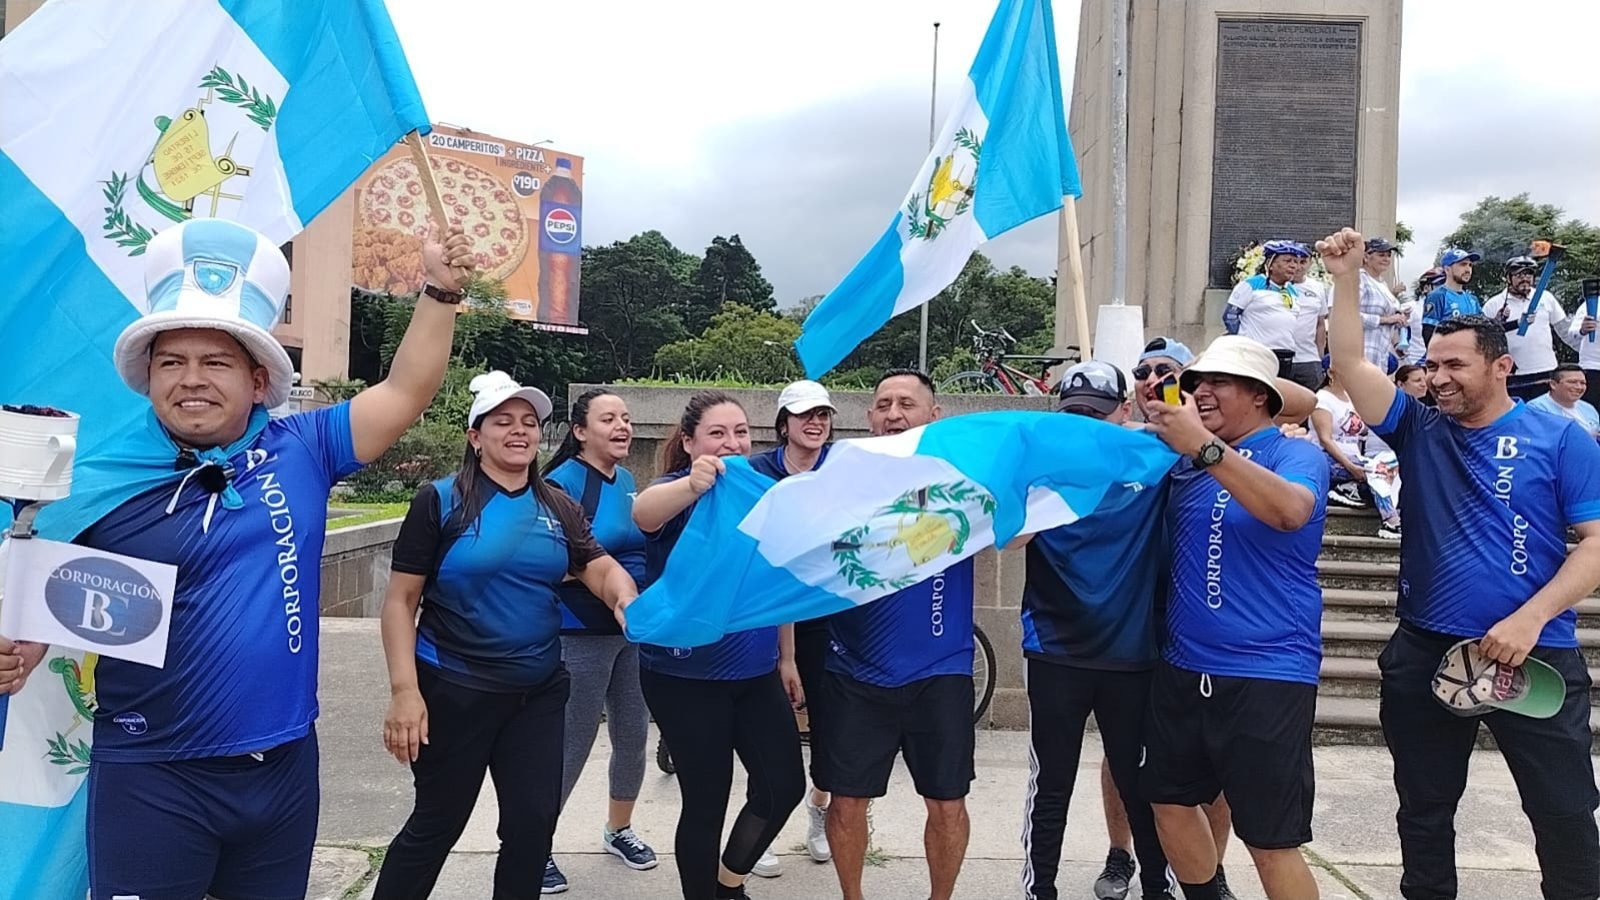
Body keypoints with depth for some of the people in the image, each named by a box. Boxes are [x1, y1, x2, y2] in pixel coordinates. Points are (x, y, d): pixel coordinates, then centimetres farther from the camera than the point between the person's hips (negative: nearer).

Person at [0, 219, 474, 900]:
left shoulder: (300, 452, -2)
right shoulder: (100, 486, -7)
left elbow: (404, 393, 1)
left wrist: (441, 290, -5)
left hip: (285, 768, 3)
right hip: (152, 781, -3)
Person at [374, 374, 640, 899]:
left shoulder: (558, 508, 5)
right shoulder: (441, 501, -8)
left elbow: (602, 569, -4)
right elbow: (401, 599, -9)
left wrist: (627, 600, -28)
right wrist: (404, 689, -17)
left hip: (540, 691, 5)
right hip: (454, 689, -4)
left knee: (533, 824, 12)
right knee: (436, 824, 9)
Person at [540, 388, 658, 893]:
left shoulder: (626, 480, 8)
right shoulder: (564, 481, -14)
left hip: (633, 628, 7)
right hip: (581, 634, -7)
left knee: (633, 737, 16)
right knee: (571, 746, 1)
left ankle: (618, 830, 37)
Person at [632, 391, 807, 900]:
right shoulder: (679, 492, -12)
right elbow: (644, 513, -38)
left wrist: (786, 657, 14)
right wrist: (692, 485, -58)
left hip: (756, 672, 6)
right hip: (686, 677, -6)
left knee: (785, 786, 8)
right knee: (706, 802, 2)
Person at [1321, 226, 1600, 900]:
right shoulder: (1418, 430, 4)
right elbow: (1350, 363, -5)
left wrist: (1530, 618, -17)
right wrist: (1345, 279, -14)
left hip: (1535, 655, -2)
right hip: (1425, 652, 3)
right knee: (1424, 808, 15)